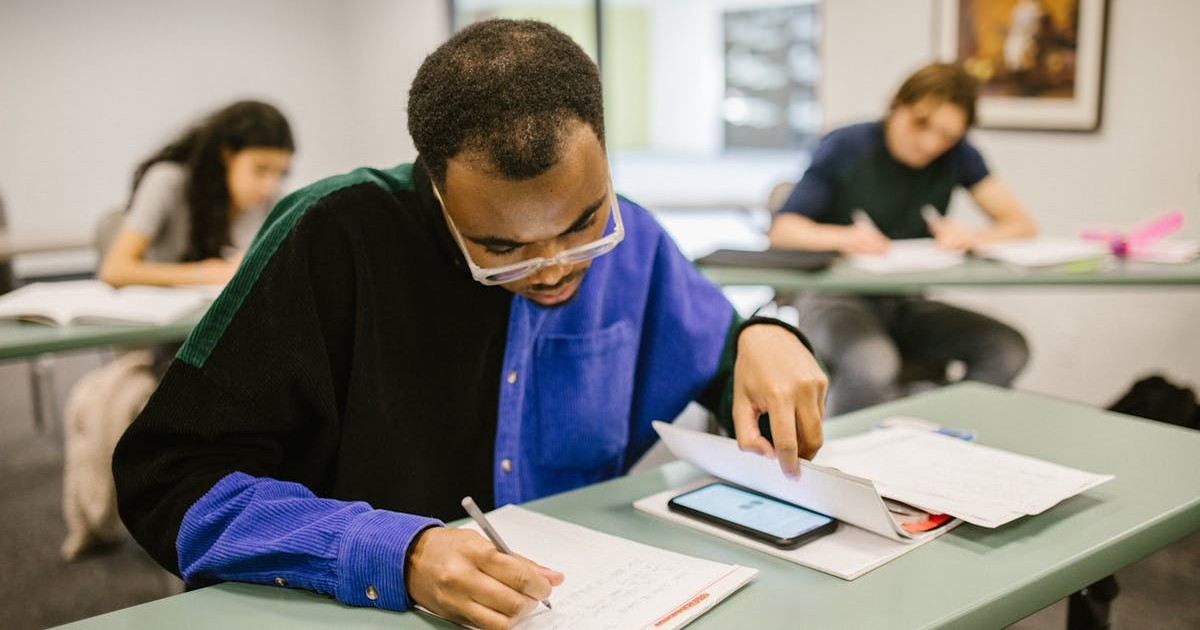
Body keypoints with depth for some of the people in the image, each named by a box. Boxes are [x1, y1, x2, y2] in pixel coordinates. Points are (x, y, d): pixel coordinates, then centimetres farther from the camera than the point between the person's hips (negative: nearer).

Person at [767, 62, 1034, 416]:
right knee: (872, 363, -38)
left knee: (1008, 348, -20)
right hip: (834, 297, -4)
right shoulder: (846, 148, -6)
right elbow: (780, 230, -9)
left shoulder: (956, 156, 4)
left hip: (905, 307, 5)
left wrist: (973, 237, -18)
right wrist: (842, 237, -29)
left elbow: (1022, 225, 3)